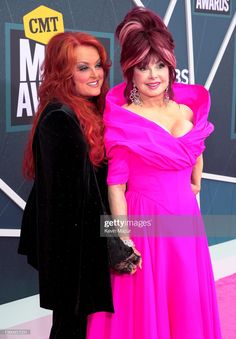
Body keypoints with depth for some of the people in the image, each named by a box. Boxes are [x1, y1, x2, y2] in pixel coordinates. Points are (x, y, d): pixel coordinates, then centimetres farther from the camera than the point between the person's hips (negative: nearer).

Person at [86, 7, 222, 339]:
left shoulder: (189, 107, 2)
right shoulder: (122, 120, -12)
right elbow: (116, 187, -12)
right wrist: (124, 243, -14)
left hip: (185, 220, 5)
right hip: (143, 224, -5)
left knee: (187, 306, 16)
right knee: (144, 309, 7)